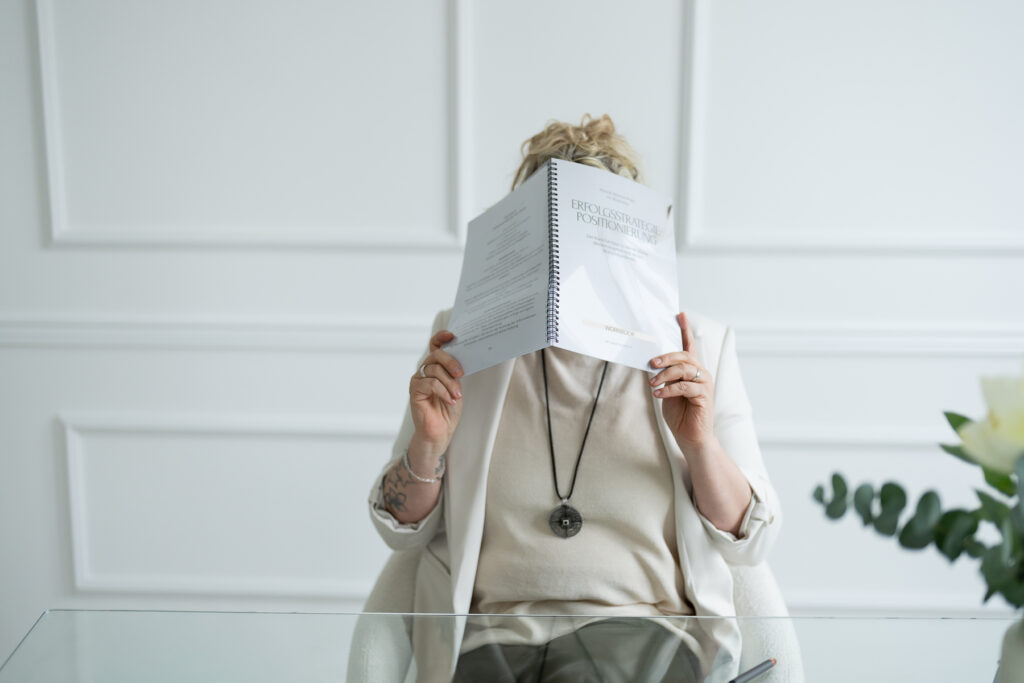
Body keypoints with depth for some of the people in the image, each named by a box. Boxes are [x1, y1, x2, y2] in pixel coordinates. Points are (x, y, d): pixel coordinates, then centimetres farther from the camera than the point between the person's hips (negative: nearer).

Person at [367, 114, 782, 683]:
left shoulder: (699, 350, 6)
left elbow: (749, 544, 4)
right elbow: (402, 530, 10)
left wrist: (700, 445, -13)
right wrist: (428, 445, -9)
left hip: (641, 630, -1)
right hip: (490, 631, 1)